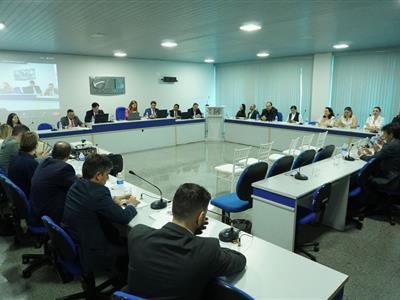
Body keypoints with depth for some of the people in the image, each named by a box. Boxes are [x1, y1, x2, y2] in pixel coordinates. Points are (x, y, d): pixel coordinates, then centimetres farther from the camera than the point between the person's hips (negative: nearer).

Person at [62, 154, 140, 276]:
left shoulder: (77, 184, -3)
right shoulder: (99, 193, -28)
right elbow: (124, 218, -19)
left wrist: (113, 200, 10)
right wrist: (131, 205, 1)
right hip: (88, 253, -8)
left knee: (117, 235, 23)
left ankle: (119, 270, 42)